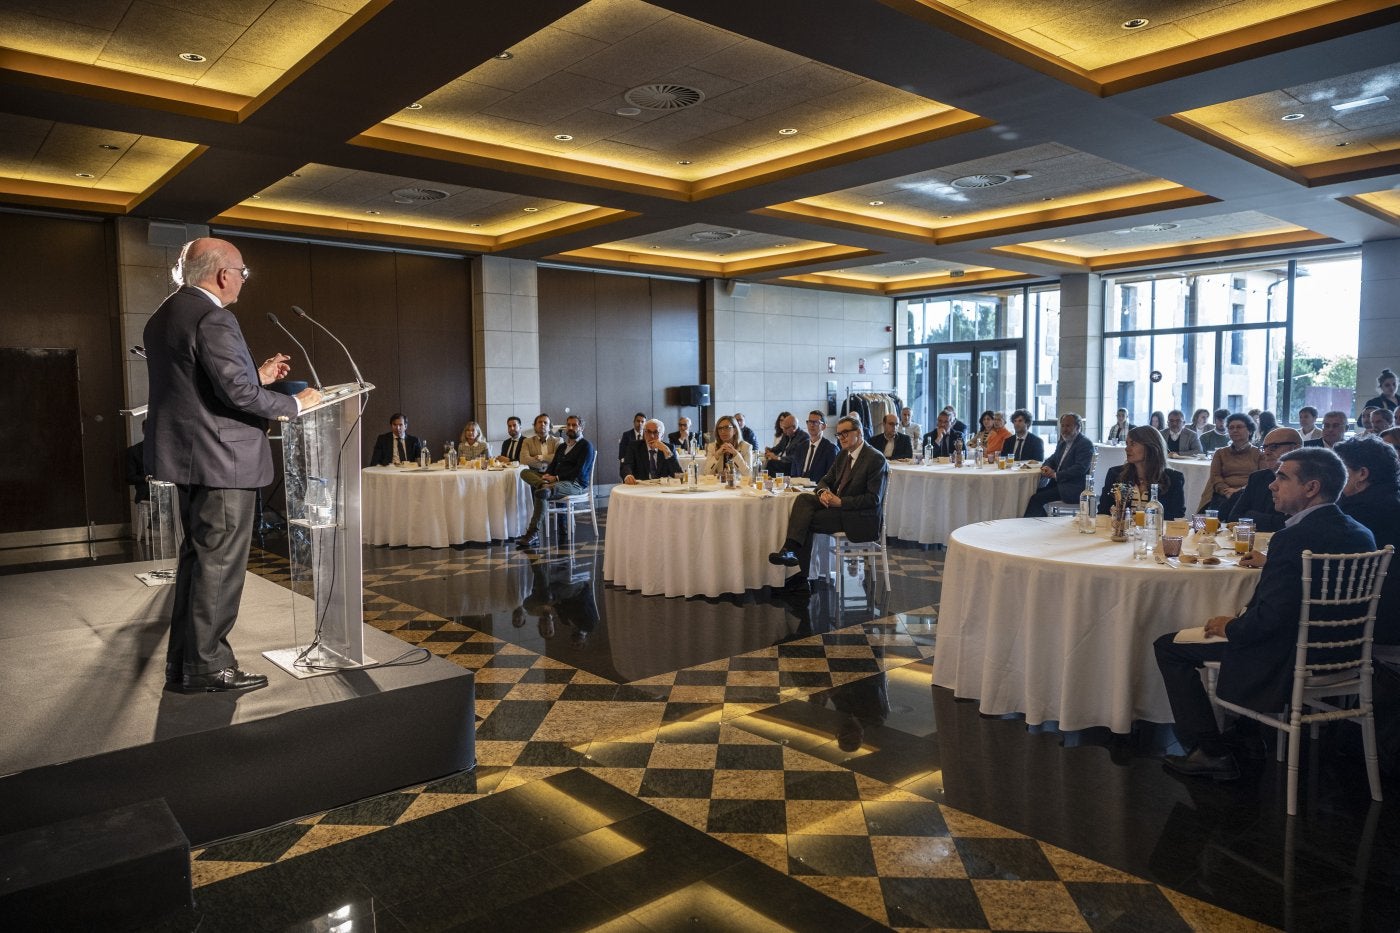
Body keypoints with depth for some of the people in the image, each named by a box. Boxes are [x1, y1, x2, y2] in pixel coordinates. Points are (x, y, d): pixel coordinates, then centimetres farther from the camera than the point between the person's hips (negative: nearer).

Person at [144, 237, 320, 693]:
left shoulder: (164, 316, 14)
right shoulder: (213, 318, -17)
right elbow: (238, 394, -23)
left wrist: (258, 375, 18)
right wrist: (295, 403, -10)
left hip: (187, 455, 10)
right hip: (221, 460, -10)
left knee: (197, 556, 17)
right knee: (219, 563, -2)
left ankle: (182, 661, 25)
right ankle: (208, 666, 6)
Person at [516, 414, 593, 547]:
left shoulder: (586, 446, 2)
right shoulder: (562, 446, 27)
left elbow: (580, 471, -9)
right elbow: (553, 465, 20)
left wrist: (556, 478, -14)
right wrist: (547, 475, -5)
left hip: (576, 484, -7)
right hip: (557, 481, 7)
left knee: (542, 491, -34)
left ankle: (533, 533, -34)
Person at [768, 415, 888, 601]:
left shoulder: (876, 459, -11)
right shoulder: (842, 455, 15)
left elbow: (874, 499, -17)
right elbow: (826, 480, 18)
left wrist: (841, 502, -21)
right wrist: (823, 491, -8)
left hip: (860, 519, -8)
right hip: (838, 506, 8)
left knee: (808, 520, -22)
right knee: (803, 498, -18)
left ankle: (800, 579, -19)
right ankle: (790, 548, -33)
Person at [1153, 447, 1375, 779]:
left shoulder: (1295, 539, -27)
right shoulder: (1361, 534, 2)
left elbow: (1269, 618, -28)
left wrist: (1230, 628, -11)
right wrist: (1271, 562, 20)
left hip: (1287, 664, -10)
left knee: (1168, 647, 0)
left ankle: (1211, 753, 5)